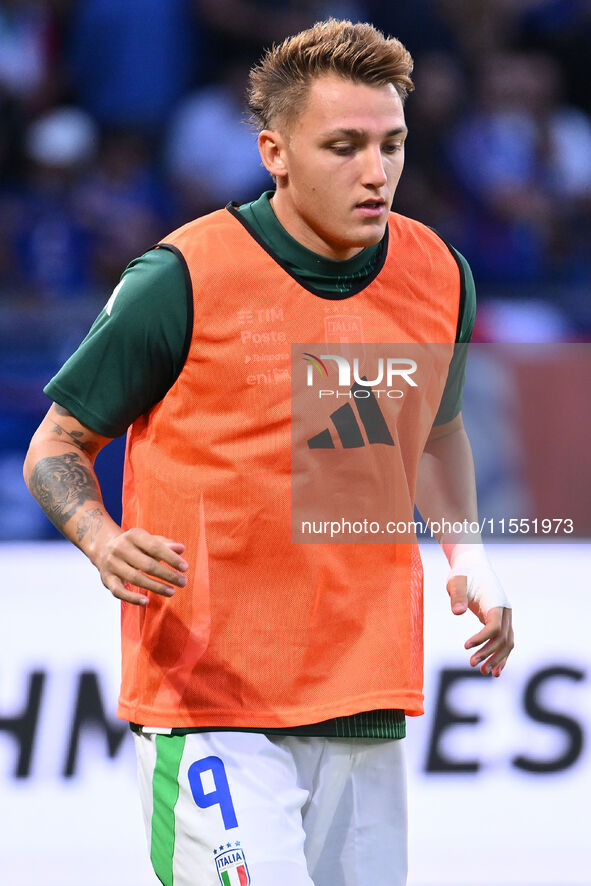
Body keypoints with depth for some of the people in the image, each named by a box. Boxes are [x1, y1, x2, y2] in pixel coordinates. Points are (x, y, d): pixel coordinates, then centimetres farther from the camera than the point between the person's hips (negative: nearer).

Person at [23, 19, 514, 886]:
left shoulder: (439, 277, 6)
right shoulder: (184, 278, -9)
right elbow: (58, 444, 1)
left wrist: (464, 555, 9)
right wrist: (105, 544, -19)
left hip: (367, 711, 5)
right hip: (208, 705, -5)